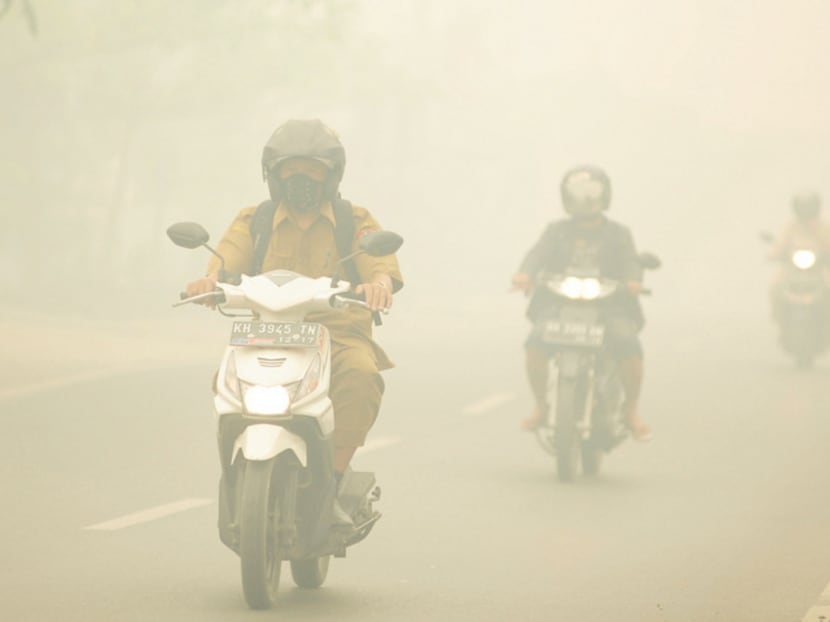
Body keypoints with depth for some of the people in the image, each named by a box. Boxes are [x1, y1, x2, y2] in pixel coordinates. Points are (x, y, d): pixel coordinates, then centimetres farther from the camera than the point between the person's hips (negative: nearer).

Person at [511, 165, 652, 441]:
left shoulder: (617, 234, 13)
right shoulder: (557, 231, 16)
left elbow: (630, 262, -3)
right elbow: (539, 253, -1)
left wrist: (633, 279, -28)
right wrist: (525, 273, -25)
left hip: (608, 305, -1)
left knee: (629, 346, -27)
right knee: (535, 344, -26)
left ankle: (631, 408, -5)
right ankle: (541, 404, -5)